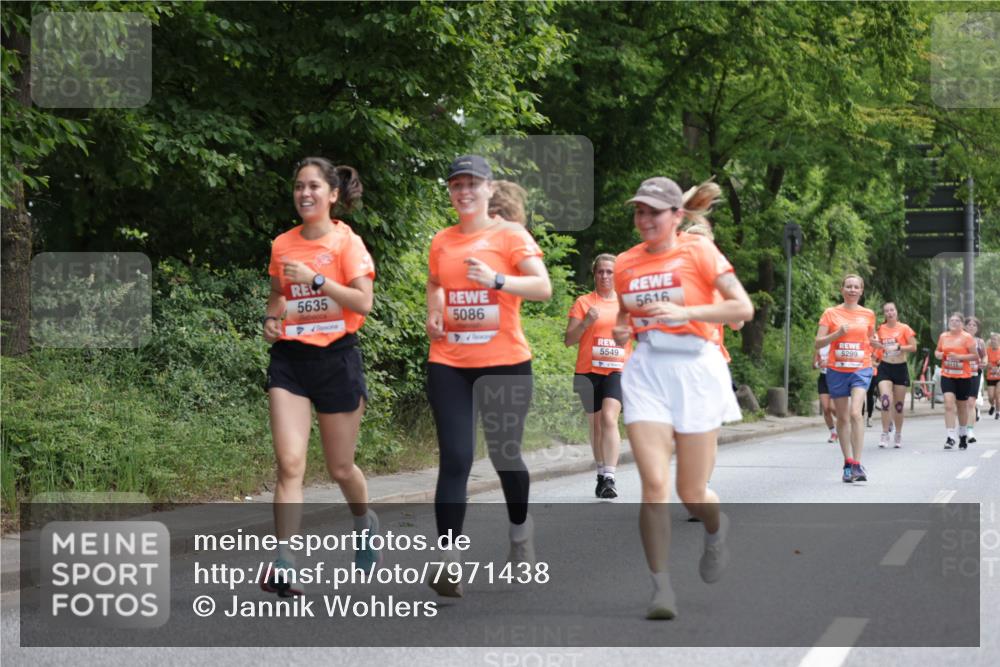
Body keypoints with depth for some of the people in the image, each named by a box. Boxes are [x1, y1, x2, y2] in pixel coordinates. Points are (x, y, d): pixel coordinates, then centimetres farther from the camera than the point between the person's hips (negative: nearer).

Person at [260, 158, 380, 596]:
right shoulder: (282, 245, 7)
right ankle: (283, 567, -18)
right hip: (289, 358, 2)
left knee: (340, 468, 9)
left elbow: (363, 302, -14)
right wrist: (271, 319, 3)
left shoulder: (347, 242, -5)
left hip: (336, 358, -2)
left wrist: (316, 278, -21)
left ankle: (364, 525, 42)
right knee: (289, 463, -13)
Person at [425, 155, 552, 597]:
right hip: (449, 364, 2)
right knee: (455, 459, -7)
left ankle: (520, 532, 37)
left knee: (505, 455, 9)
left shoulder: (511, 234, -3)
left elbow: (543, 288, -12)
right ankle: (448, 560, -10)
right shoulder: (441, 241, 9)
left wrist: (496, 279, -26)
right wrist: (433, 313, 7)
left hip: (504, 362, -2)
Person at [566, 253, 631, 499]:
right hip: (589, 370, 1)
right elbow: (569, 340, 0)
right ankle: (602, 474, 24)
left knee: (609, 418, -20)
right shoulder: (583, 302, 4)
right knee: (596, 424, 8)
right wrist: (586, 323, -17)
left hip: (617, 370, -1)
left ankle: (609, 478, -24)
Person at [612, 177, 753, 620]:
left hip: (694, 370, -2)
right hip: (646, 372, 3)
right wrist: (622, 331, 2)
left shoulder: (698, 252, -2)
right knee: (654, 483, -13)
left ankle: (716, 529, 39)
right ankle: (661, 587, -9)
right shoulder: (626, 264, 9)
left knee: (692, 493, 3)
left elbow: (743, 308, -8)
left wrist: (685, 312, -17)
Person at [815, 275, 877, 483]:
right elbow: (818, 343, -1)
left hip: (861, 370, -1)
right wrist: (838, 333, -16)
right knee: (843, 417, 8)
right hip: (837, 370, 1)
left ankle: (857, 465, -20)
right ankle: (848, 463, 18)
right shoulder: (831, 313, 3)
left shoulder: (868, 315, 8)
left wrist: (876, 343, -1)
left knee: (855, 413, -19)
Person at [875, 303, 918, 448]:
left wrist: (898, 347, -17)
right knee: (885, 400, -19)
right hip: (885, 367, 1)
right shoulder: (880, 329, 5)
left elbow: (913, 347, -5)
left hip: (900, 368, -1)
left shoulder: (904, 328, -2)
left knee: (899, 404, 7)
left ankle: (898, 435, 21)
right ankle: (885, 434, -13)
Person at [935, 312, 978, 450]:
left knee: (962, 406, 11)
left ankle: (962, 435, 31)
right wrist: (938, 354, -4)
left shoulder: (967, 337, -5)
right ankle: (951, 437, -17)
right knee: (949, 404, -14)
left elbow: (975, 356, -6)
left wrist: (959, 357, -19)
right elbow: (938, 351, 20)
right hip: (947, 376, 2)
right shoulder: (943, 336, 6)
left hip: (963, 377, -2)